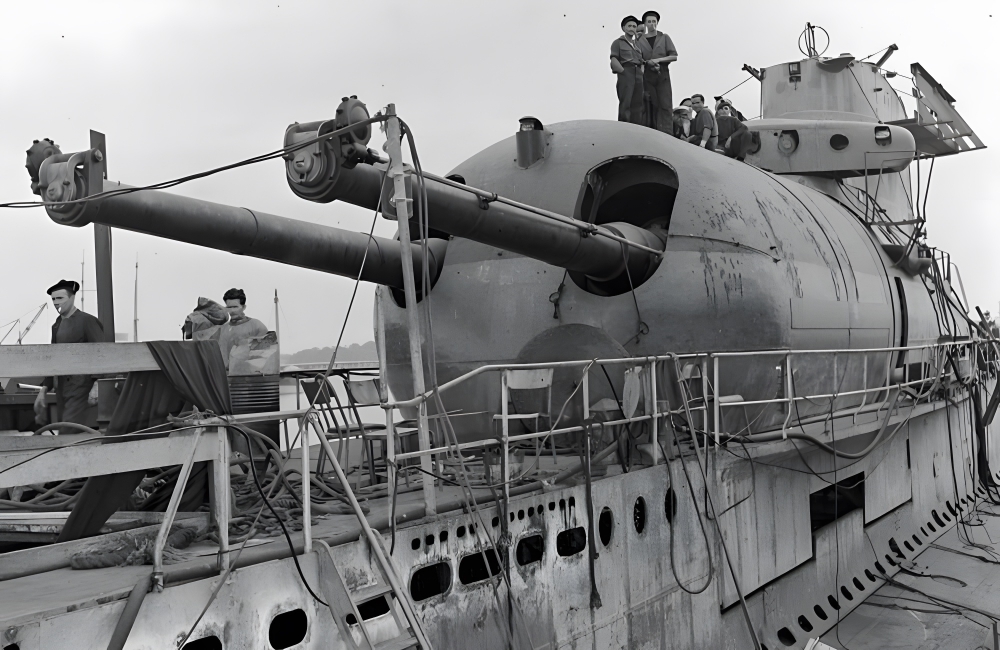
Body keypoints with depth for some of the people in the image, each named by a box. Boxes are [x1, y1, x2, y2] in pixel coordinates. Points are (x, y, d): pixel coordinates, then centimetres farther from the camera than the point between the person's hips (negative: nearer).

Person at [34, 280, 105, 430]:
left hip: (83, 389, -7)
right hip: (63, 391, 7)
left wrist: (97, 386, -21)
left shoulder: (88, 321, -5)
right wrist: (43, 389, 16)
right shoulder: (57, 325, 18)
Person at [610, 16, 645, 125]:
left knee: (637, 106, 2)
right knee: (625, 105, -12)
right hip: (625, 74, -6)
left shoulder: (638, 44, 26)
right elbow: (614, 61, -4)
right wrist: (623, 71, -14)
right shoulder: (618, 42, 8)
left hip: (638, 75, 6)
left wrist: (642, 74, 7)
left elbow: (642, 62, 25)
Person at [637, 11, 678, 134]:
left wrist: (658, 60, -9)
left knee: (665, 106, -9)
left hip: (663, 75, 0)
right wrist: (649, 62, -14)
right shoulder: (640, 40, 10)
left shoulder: (664, 38, 10)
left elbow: (674, 57, 3)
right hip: (647, 77, 0)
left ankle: (667, 135, -13)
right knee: (650, 107, -4)